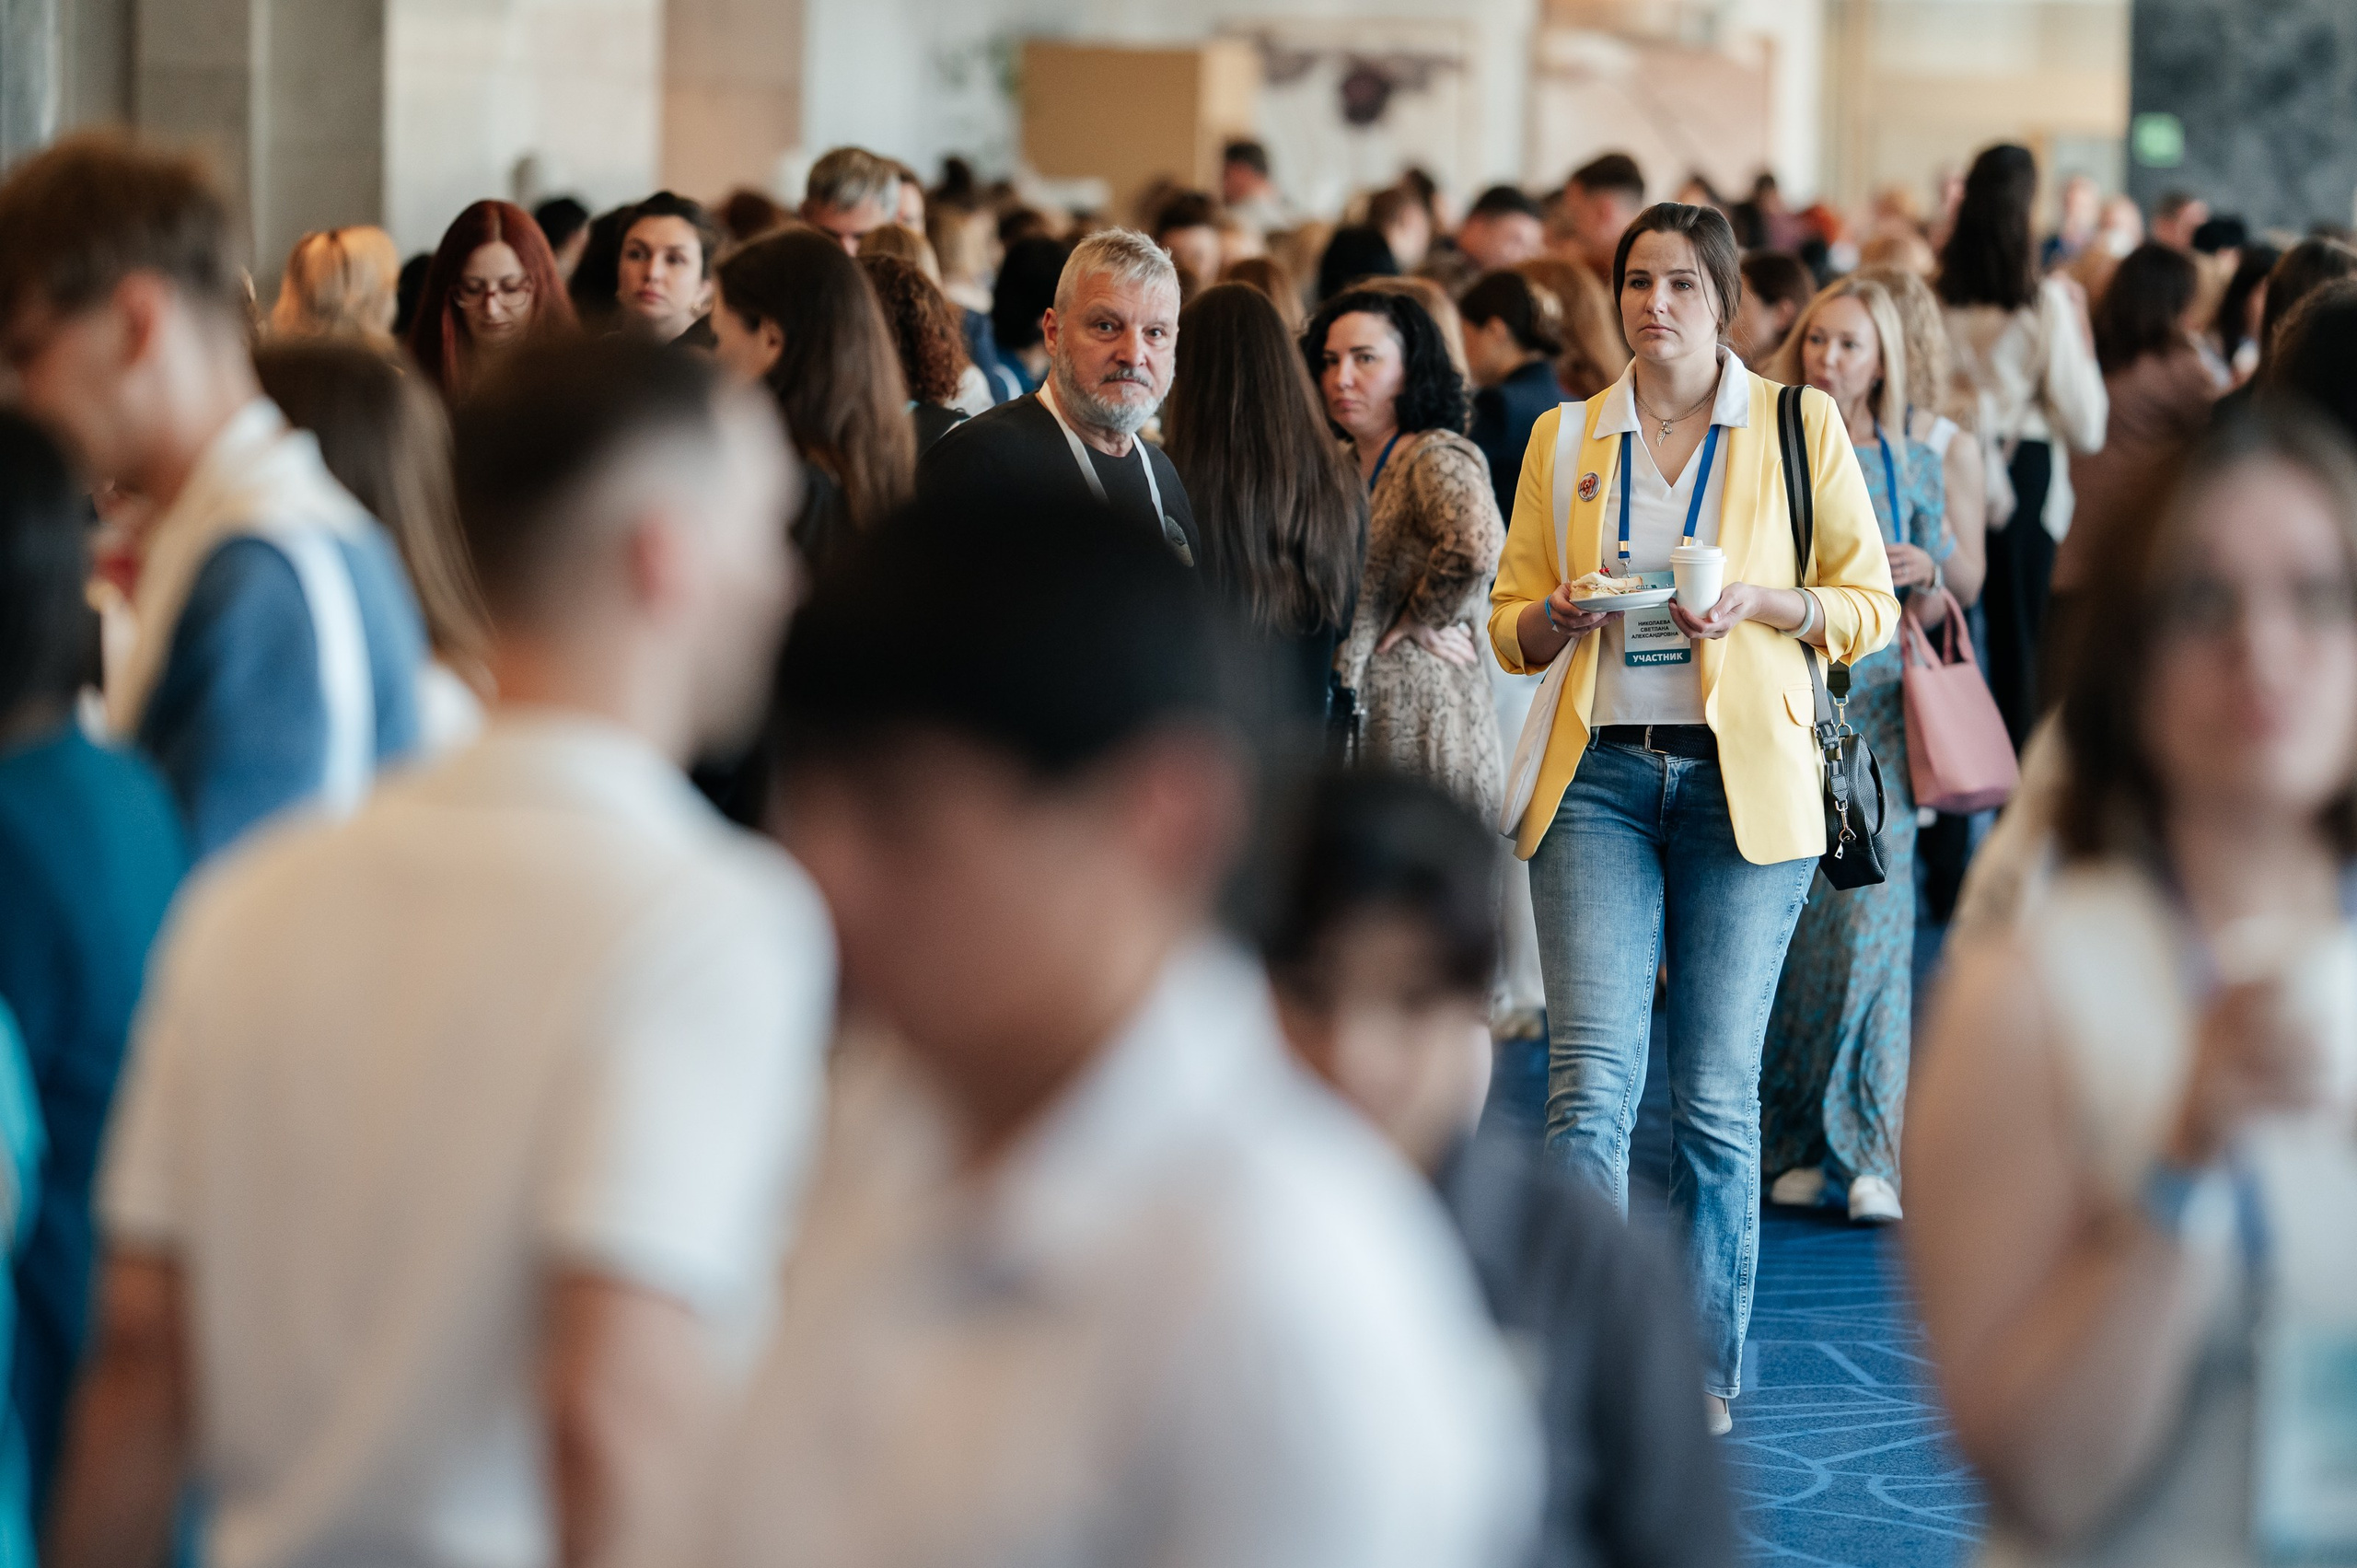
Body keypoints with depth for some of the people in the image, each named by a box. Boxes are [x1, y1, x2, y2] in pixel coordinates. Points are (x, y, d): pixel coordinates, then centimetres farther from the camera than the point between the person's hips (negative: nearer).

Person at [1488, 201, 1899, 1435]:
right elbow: (1510, 623, 16)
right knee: (1590, 1080, -12)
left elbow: (1871, 605, 7)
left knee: (1717, 1095, 3)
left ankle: (1703, 1372, 15)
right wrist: (1557, 618, -7)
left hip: (1742, 780, -1)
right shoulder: (1563, 439, 12)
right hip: (1598, 777, 1)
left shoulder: (1800, 426, 6)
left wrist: (1762, 604, -11)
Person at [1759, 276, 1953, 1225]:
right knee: (1784, 925, 1)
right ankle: (1796, 1145, 12)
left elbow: (1930, 619, 12)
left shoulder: (1913, 468, 8)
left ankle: (1869, 1154, -10)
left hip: (1873, 714, 0)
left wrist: (1924, 577, -8)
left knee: (1871, 917, -11)